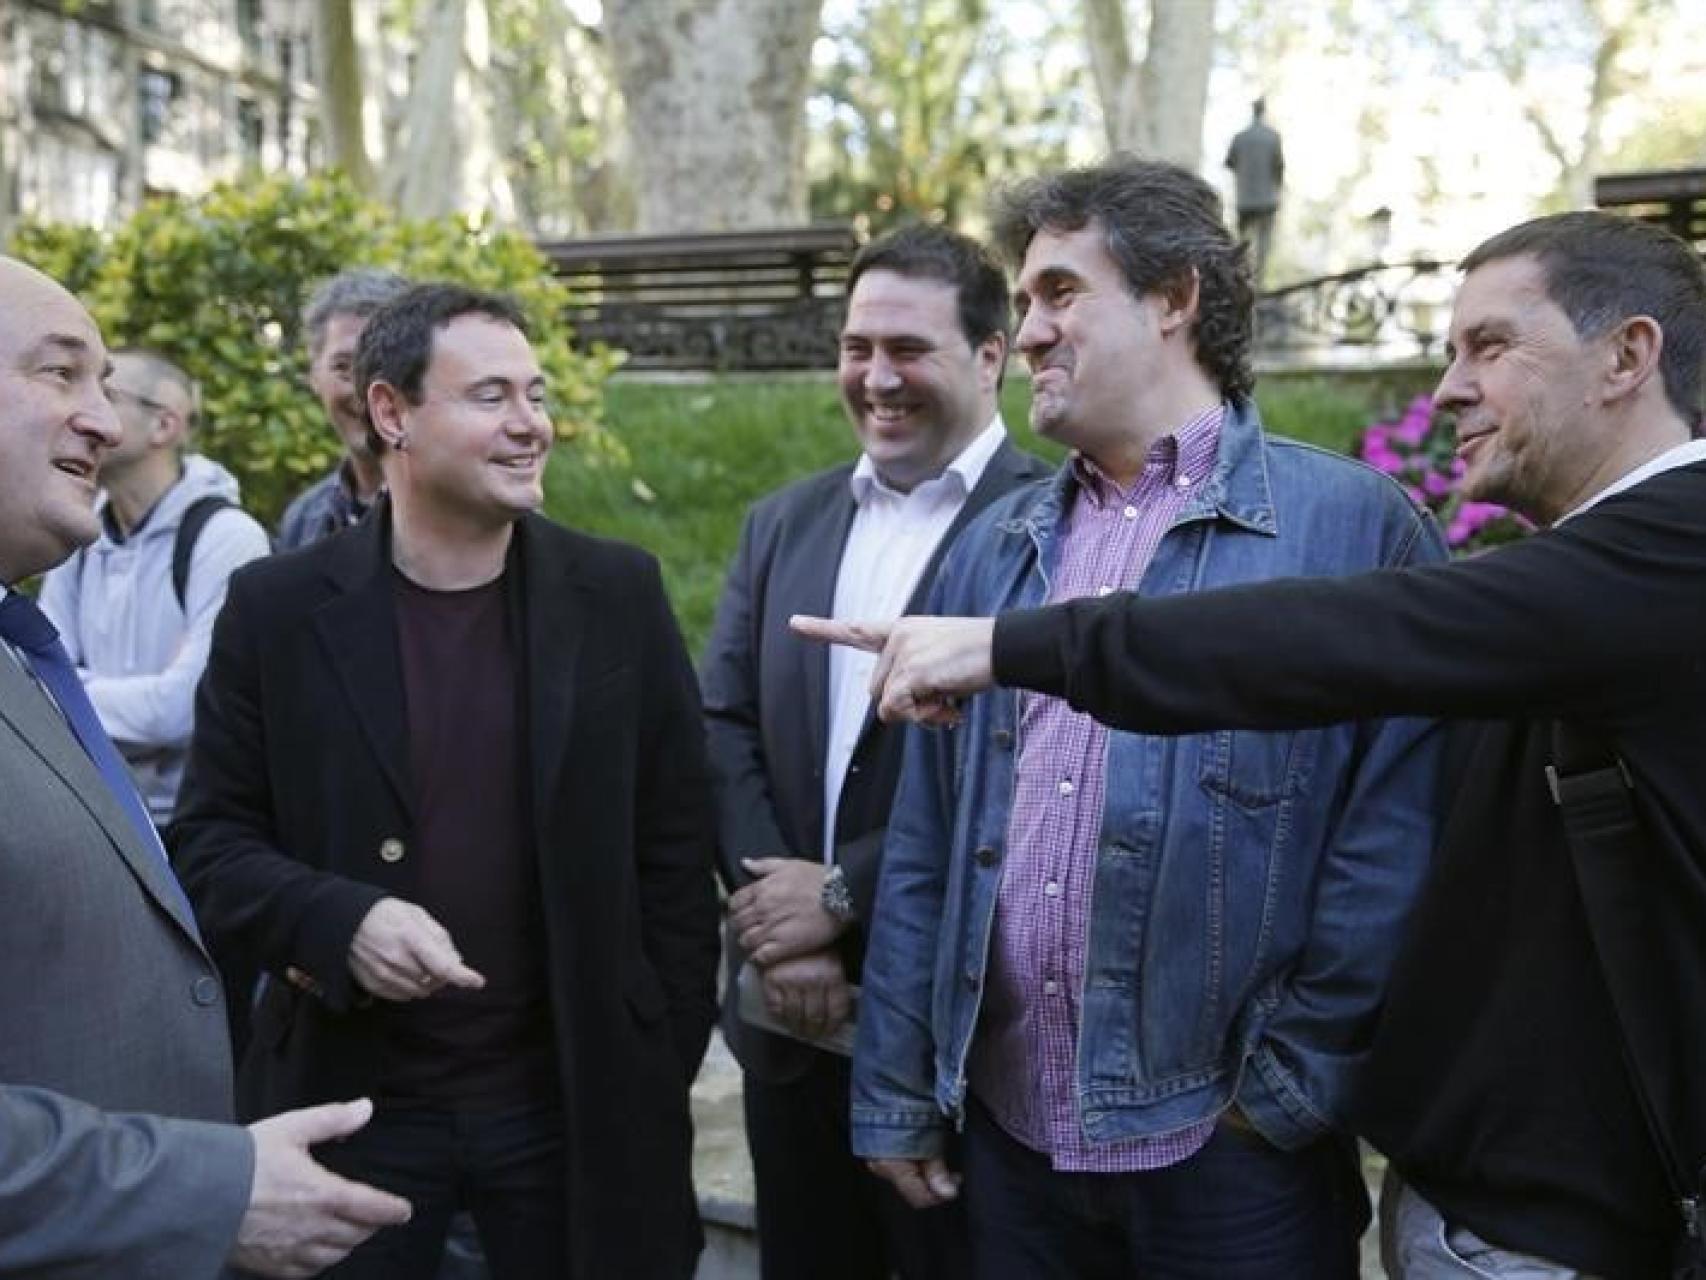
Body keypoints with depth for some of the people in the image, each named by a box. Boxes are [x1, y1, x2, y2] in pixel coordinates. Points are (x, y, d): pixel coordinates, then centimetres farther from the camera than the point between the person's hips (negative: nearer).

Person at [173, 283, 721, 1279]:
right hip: (350, 1102, 0)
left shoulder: (619, 595, -2)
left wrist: (666, 1063, 1)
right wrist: (339, 921, -18)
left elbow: (677, 841, 2)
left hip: (577, 1099, 1)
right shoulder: (279, 607, -4)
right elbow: (213, 840, 0)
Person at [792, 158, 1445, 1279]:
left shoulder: (1354, 525, -7)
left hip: (1228, 1145, -4)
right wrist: (898, 1091, 7)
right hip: (1009, 1132, 5)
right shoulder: (994, 548, 8)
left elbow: (1398, 834, -10)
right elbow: (925, 842, 8)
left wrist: (1296, 1082, -11)